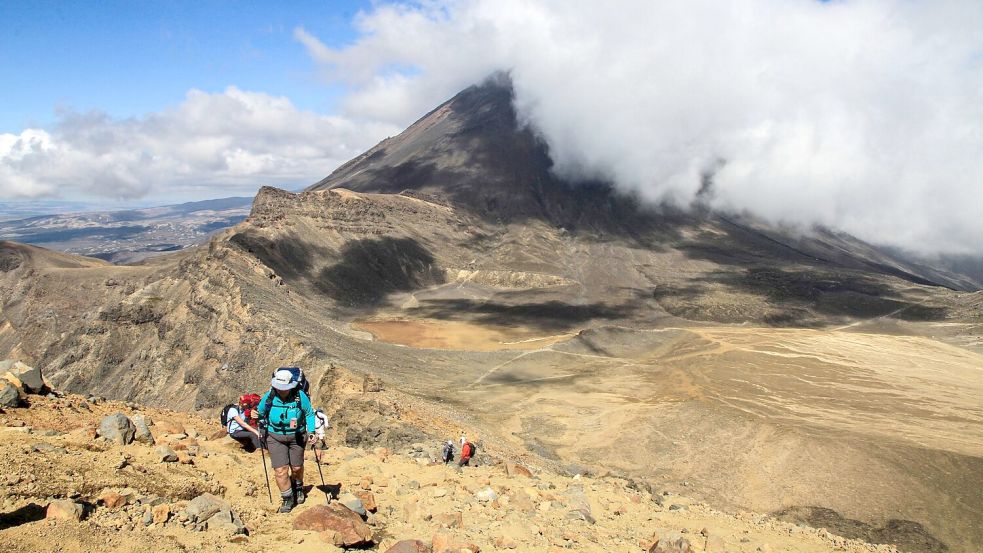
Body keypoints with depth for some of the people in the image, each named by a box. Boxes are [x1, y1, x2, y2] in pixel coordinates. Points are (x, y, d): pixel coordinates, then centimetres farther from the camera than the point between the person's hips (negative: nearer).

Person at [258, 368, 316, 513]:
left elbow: (309, 413, -4)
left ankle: (298, 488, 45)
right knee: (280, 470, -8)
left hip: (296, 437, 0)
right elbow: (260, 413, 5)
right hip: (275, 437, 0)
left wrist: (311, 431, -10)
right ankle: (288, 499, 11)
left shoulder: (300, 396, -18)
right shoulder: (269, 397, -14)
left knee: (297, 467, 14)